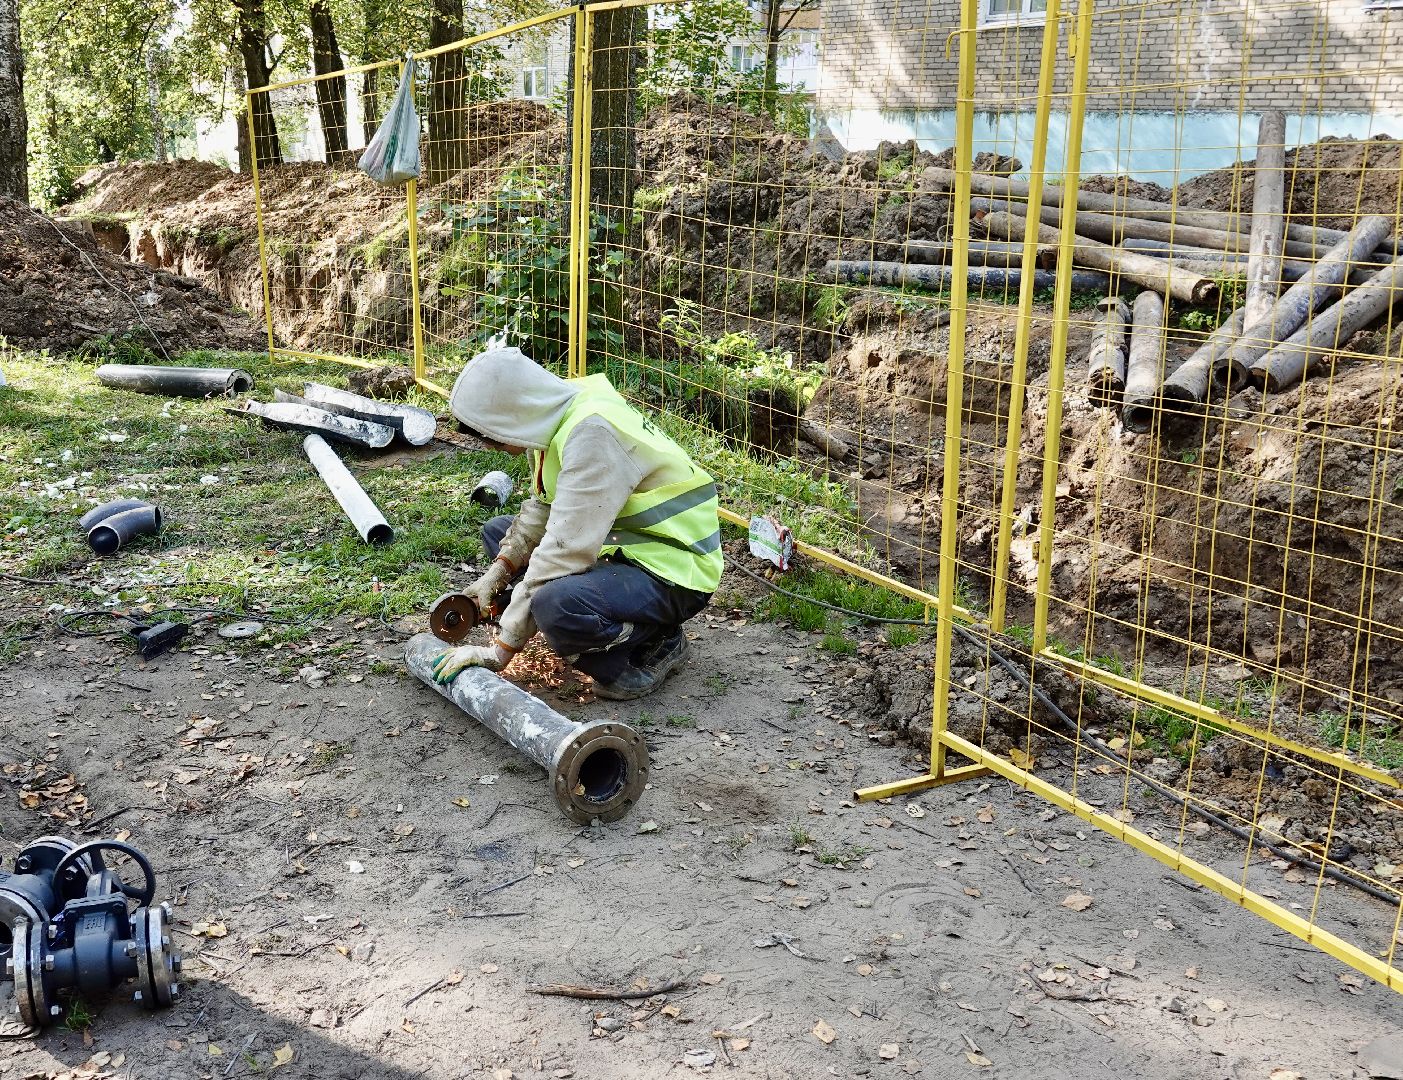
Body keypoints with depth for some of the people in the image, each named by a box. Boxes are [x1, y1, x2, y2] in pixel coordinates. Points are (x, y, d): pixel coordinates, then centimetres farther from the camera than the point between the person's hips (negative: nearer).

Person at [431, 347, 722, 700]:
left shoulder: (592, 434, -27)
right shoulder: (558, 416, 0)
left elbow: (565, 551, -30)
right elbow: (543, 509, 13)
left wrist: (500, 649, -26)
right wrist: (498, 572, -2)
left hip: (673, 572, -10)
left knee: (557, 605, -36)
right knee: (498, 532, 15)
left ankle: (657, 645, -5)